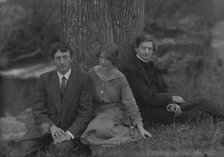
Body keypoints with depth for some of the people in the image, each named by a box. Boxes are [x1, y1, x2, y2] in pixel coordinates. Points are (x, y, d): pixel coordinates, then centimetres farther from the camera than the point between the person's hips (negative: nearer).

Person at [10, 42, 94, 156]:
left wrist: (70, 133, -20)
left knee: (62, 148, -35)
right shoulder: (44, 79, 6)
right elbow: (38, 109, 2)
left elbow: (86, 112, -5)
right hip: (46, 127, 2)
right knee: (26, 145, -28)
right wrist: (51, 127, -17)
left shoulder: (83, 79, -1)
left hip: (71, 129, -2)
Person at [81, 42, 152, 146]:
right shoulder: (92, 73, 1)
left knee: (99, 127, -34)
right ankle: (129, 132, -18)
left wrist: (140, 127, -18)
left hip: (115, 113, -3)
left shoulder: (120, 79, -5)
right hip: (98, 114, 3)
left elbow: (130, 104, -9)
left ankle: (133, 133, -21)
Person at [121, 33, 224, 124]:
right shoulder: (130, 70, -13)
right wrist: (171, 98, -12)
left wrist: (171, 104, -11)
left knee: (202, 103, -4)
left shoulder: (151, 66, 15)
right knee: (201, 103, -13)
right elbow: (146, 97, -18)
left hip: (160, 105, 8)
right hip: (149, 112, -8)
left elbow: (164, 89, 10)